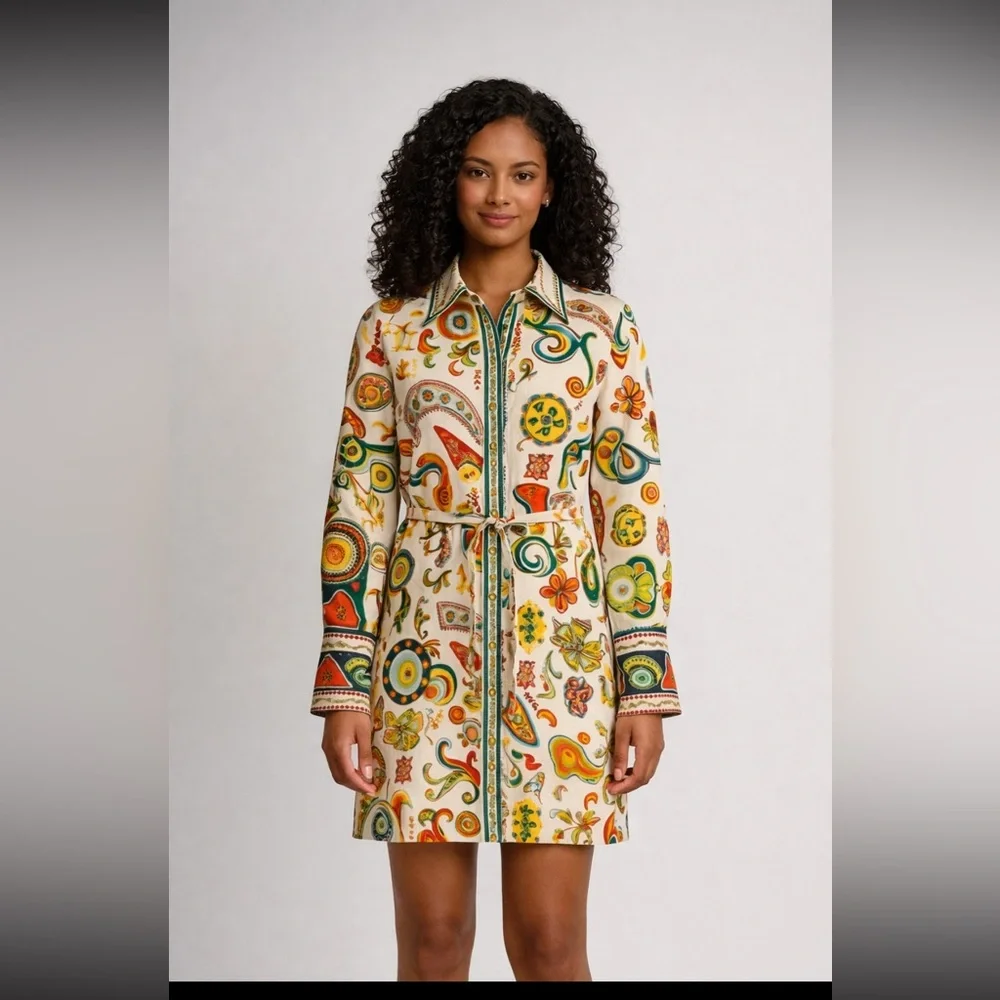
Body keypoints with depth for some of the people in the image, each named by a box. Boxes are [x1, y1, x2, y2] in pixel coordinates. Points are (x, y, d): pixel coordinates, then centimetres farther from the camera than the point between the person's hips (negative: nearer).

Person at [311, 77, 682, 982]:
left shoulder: (602, 327, 4)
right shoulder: (392, 328, 5)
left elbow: (635, 507, 2)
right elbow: (357, 508, 4)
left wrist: (646, 687, -3)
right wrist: (343, 687, -2)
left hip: (561, 651, -1)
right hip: (424, 652, 1)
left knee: (550, 943, 2)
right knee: (432, 938, 7)